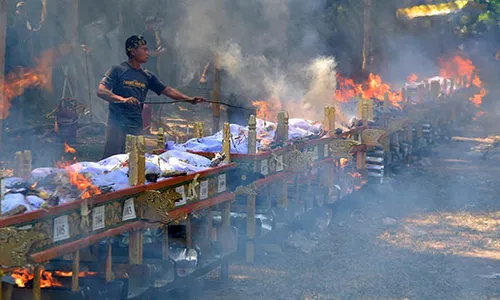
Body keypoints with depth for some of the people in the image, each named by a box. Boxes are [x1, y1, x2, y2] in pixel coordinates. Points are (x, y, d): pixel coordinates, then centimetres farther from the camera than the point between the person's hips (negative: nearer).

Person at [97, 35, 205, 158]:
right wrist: (123, 99, -27)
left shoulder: (147, 76, 14)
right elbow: (101, 91, -11)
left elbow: (167, 90, 13)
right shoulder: (118, 70, -2)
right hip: (117, 125, -5)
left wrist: (189, 99, 0)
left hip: (137, 126, 5)